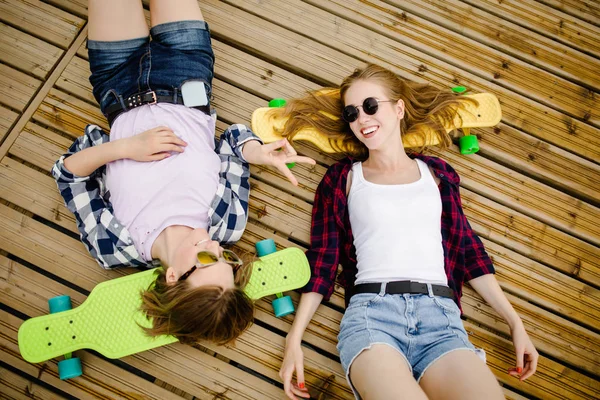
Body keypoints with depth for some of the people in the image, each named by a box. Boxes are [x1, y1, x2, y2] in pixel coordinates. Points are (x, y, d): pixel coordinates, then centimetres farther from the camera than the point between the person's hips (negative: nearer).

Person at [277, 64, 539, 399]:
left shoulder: (436, 172, 18)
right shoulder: (343, 179, 13)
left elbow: (469, 249, 18)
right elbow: (322, 260, 8)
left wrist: (516, 323, 14)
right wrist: (294, 340, -1)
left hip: (440, 313, 2)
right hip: (370, 309, -2)